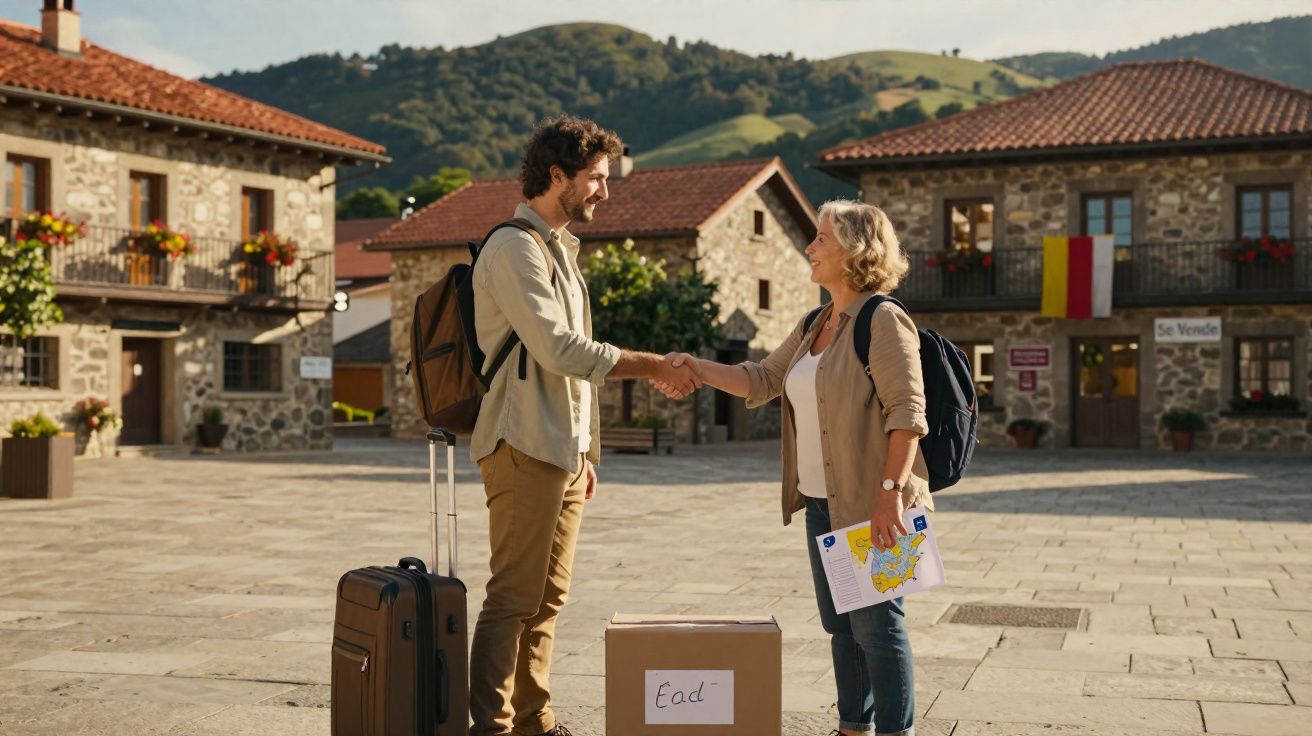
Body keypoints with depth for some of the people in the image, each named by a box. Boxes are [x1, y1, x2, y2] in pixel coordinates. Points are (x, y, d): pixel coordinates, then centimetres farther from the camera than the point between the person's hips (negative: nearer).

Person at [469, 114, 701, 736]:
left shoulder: (560, 247, 19)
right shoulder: (515, 248, -11)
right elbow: (559, 349, -19)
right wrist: (655, 368, -14)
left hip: (563, 450, 9)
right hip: (524, 449, -9)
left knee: (548, 596, 11)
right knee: (514, 596, -7)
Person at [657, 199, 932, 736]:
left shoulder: (883, 321, -13)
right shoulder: (813, 327, 15)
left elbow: (907, 412, -19)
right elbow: (761, 381, 21)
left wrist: (891, 490, -26)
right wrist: (696, 369, 9)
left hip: (870, 506, -9)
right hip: (822, 505, 9)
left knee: (876, 623, -4)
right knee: (841, 625, 15)